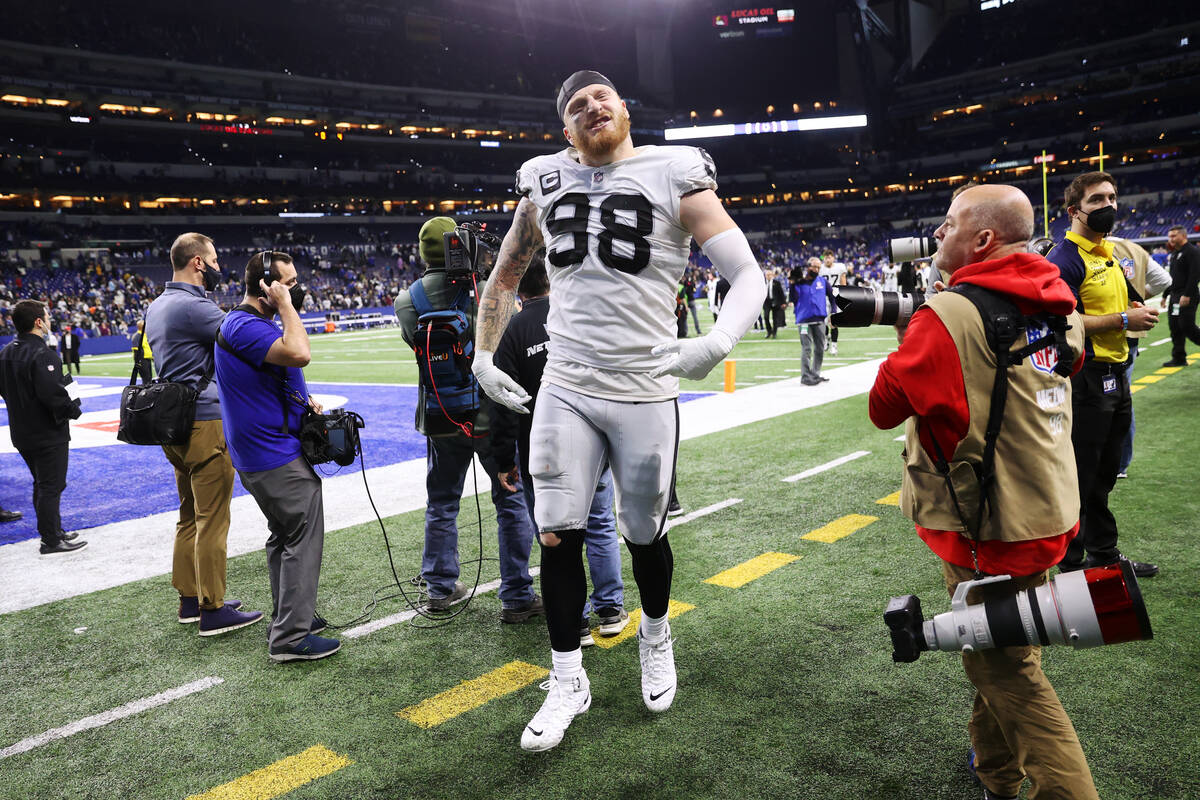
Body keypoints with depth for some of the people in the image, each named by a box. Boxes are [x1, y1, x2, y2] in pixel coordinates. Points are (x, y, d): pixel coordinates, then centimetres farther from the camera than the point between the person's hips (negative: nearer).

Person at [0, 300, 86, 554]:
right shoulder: (42, 354, -22)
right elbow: (52, 393, -27)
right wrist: (73, 409, -11)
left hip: (21, 433, 9)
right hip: (48, 433, -9)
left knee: (42, 483, 19)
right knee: (51, 485, -1)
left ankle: (53, 531, 29)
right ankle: (51, 541, 5)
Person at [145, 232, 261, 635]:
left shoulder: (156, 306, 15)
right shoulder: (192, 306, -16)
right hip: (204, 421, -10)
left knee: (190, 516, 17)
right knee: (212, 520, -4)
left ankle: (190, 600, 25)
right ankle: (213, 611, 2)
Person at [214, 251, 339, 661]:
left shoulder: (255, 322, 16)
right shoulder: (244, 325, -19)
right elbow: (298, 354, -35)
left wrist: (305, 401, 11)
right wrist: (285, 305, -21)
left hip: (266, 453, 11)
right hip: (276, 455, -11)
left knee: (285, 534, 18)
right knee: (303, 537, -7)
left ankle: (289, 617, 29)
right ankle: (292, 637, -2)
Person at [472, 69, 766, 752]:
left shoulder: (673, 177, -4)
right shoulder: (546, 183, 8)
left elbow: (748, 274, -9)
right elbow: (506, 275, 22)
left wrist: (719, 343, -27)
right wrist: (484, 355, 16)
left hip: (645, 392, -2)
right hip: (565, 390, 3)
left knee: (644, 534, 11)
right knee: (557, 535, 1)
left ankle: (656, 636, 42)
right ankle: (569, 680, 20)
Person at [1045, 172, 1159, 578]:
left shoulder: (1108, 253, 16)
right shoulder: (1064, 258, -14)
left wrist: (1135, 311, 5)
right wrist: (1123, 320, -19)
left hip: (1115, 373, 9)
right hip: (1085, 377, -9)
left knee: (1104, 474, 20)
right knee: (1079, 477, -1)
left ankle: (1103, 553, 34)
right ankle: (1071, 565, 11)